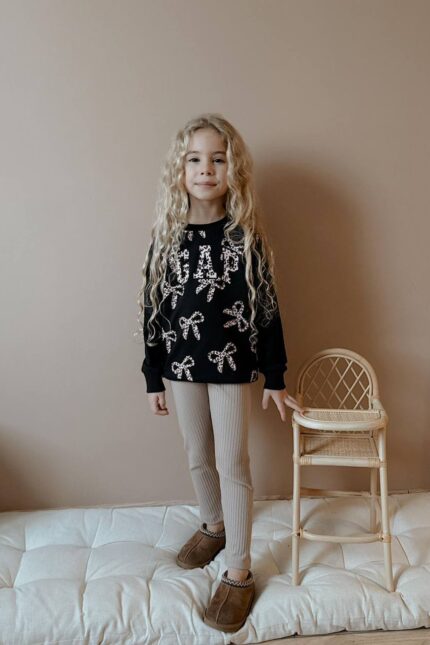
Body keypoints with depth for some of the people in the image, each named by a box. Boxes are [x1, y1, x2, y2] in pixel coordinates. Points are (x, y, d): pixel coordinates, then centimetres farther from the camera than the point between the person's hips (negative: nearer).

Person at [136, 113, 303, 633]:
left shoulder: (246, 235, -7)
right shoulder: (167, 236, -2)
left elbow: (266, 308, -4)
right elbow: (153, 308, 2)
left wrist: (275, 377, -2)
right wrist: (152, 376, 3)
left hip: (232, 366, -2)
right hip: (182, 365, 3)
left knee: (232, 464, 4)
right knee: (198, 458, 17)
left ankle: (239, 572, 19)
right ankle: (213, 526, 44)